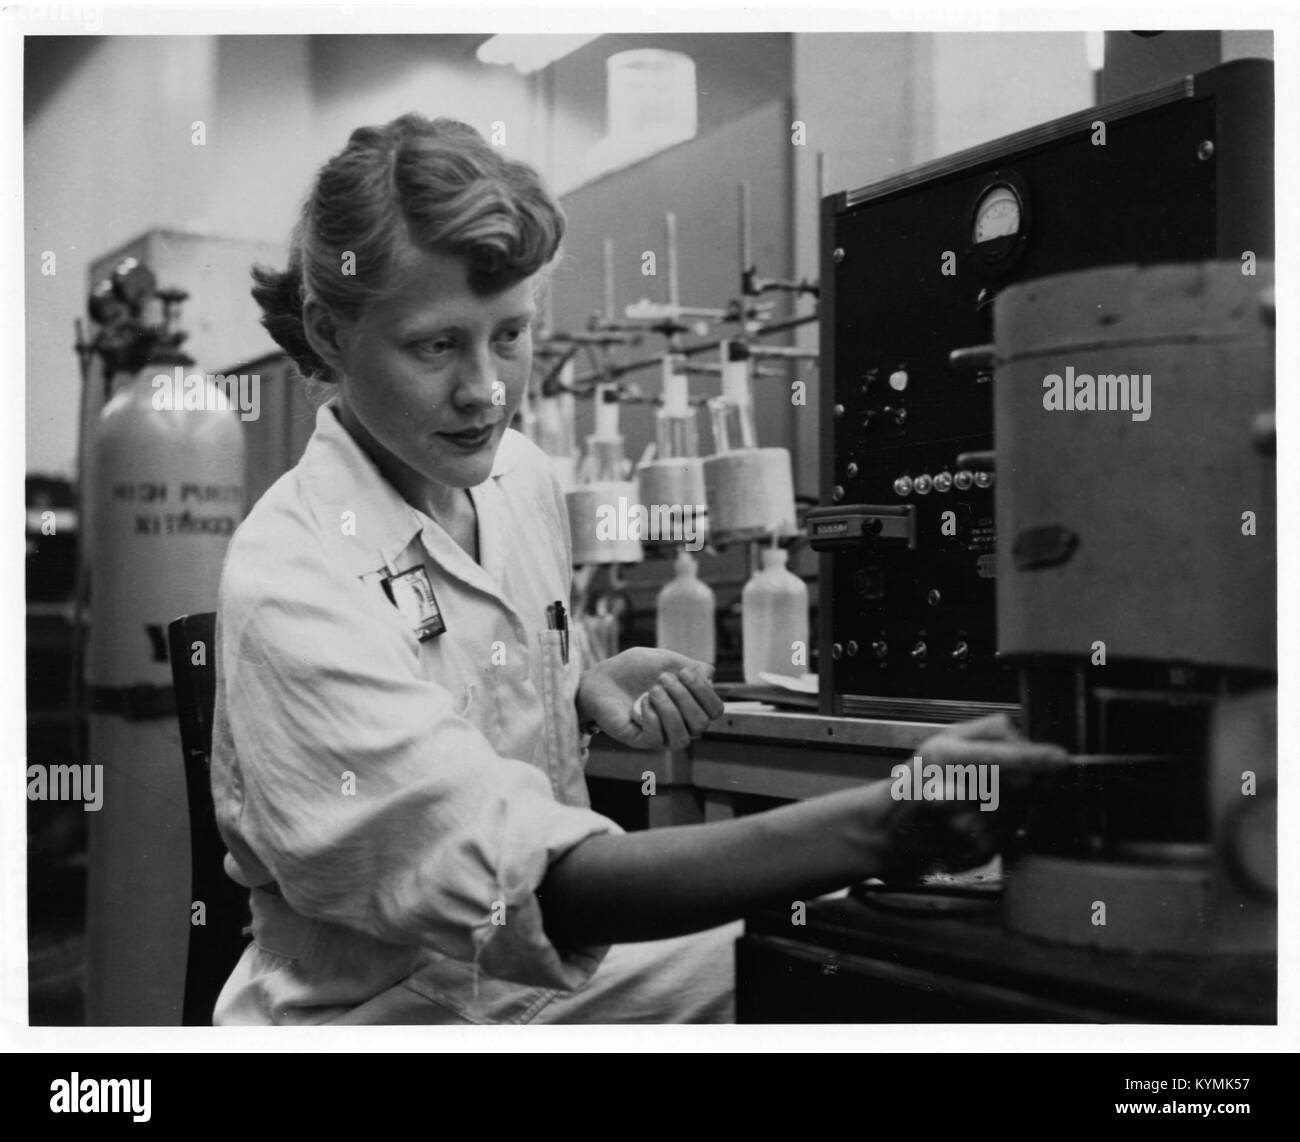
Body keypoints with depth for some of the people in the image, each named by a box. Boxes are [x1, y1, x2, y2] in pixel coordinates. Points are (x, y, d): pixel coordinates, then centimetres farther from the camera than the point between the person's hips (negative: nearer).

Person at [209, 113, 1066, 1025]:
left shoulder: (520, 472, 0)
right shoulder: (292, 585, -22)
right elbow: (530, 884, -31)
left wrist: (590, 693, -5)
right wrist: (883, 829, -41)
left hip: (551, 968, 7)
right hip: (389, 1010, -6)